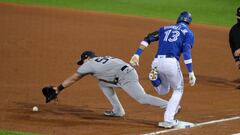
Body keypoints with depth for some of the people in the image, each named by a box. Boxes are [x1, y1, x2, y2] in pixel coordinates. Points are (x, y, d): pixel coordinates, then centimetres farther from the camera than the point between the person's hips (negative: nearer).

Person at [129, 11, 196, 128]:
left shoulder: (165, 29, 24)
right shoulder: (188, 33, 10)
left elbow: (148, 38, 12)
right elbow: (186, 53, -5)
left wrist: (137, 54, 7)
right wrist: (191, 73, -8)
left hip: (156, 62, 4)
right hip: (171, 62, -4)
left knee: (163, 90, 26)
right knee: (178, 90, 18)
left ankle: (154, 76, -6)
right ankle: (168, 120, 4)